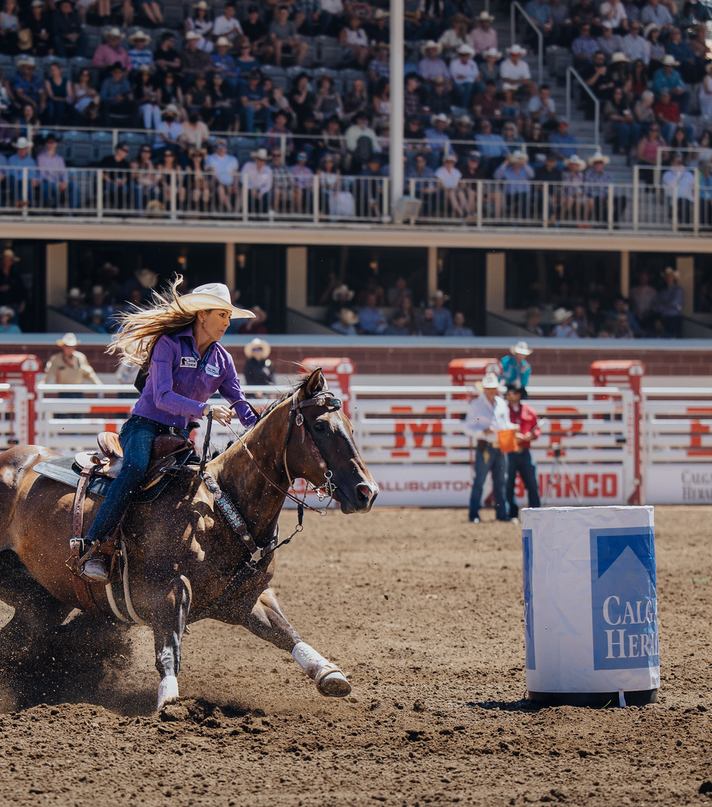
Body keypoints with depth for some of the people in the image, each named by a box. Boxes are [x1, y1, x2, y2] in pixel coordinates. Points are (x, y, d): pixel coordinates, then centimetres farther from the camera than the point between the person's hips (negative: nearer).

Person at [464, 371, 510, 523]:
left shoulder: (502, 404, 11)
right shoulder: (476, 404, -3)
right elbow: (468, 426, -4)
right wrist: (483, 432, -20)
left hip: (500, 447, 5)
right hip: (485, 447, -5)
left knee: (500, 482, 10)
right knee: (479, 481, -5)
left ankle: (502, 513, 16)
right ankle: (474, 515, -2)